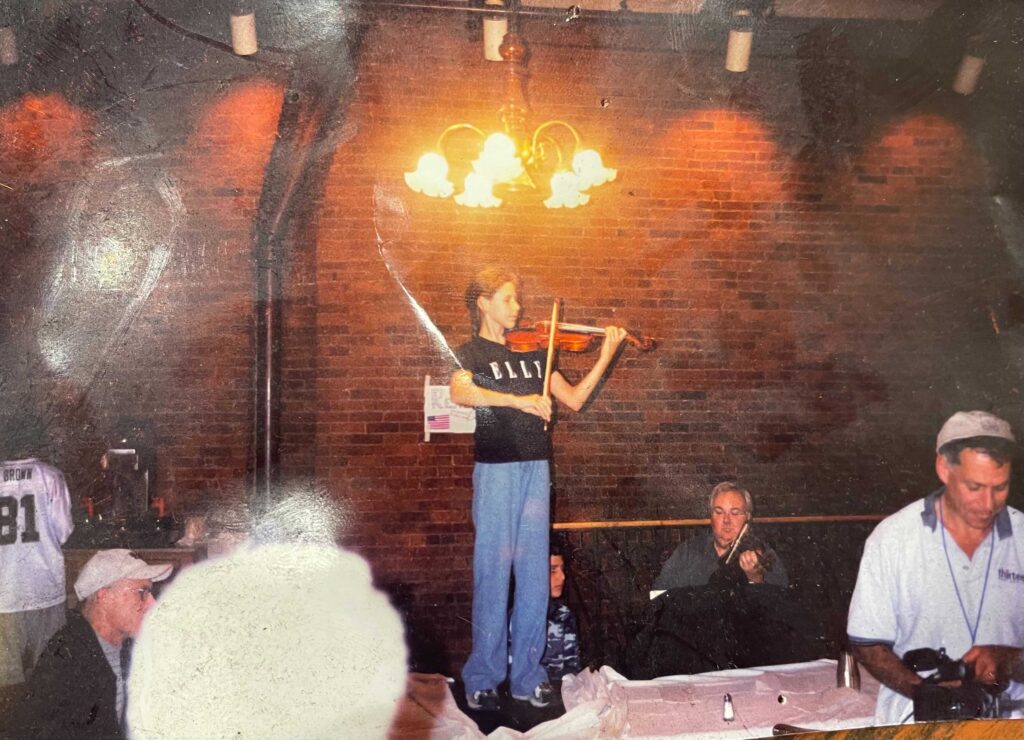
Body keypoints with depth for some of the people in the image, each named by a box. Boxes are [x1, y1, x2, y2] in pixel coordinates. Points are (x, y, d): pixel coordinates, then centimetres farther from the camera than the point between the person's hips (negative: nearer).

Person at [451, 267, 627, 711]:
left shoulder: (534, 351, 18)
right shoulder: (472, 352, 3)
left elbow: (574, 399, 13)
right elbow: (460, 393, -19)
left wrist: (606, 356, 3)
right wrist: (519, 400, -27)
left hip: (536, 470, 4)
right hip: (495, 470, -4)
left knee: (534, 573, 5)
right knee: (493, 572, -2)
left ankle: (526, 674, 14)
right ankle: (483, 678, 8)